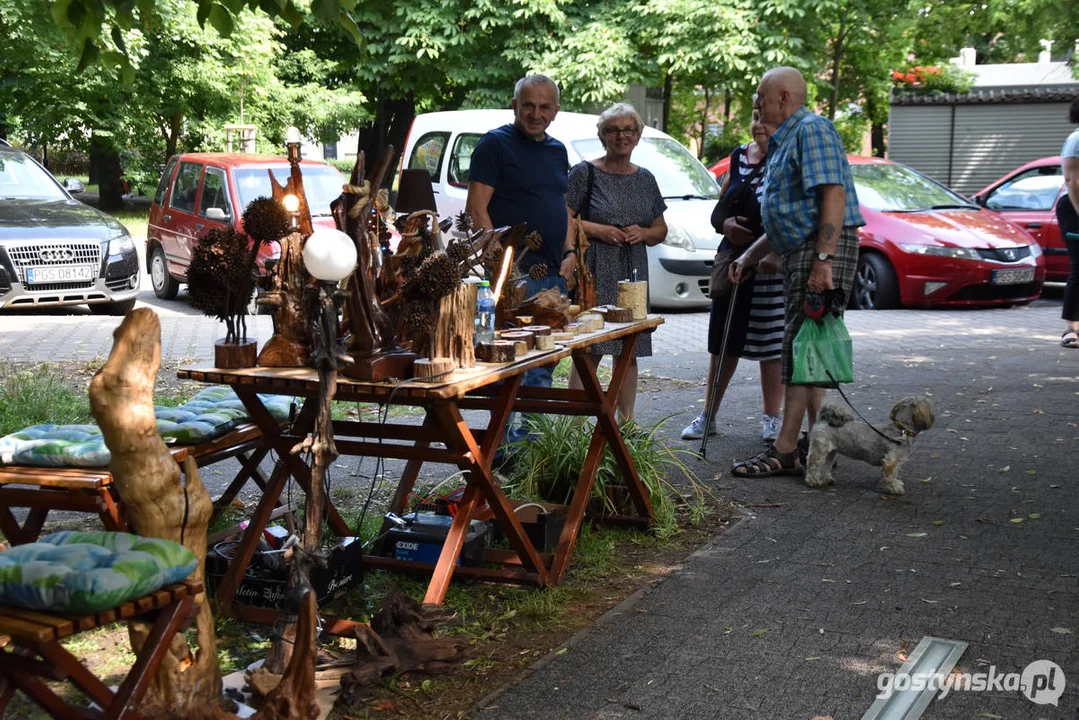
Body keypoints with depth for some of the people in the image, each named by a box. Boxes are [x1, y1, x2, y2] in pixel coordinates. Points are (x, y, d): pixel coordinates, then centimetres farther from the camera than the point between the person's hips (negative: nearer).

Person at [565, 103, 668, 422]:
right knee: (590, 352, -9)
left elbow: (661, 229, 20)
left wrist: (643, 233, -1)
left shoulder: (645, 179, 16)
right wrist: (597, 230, -15)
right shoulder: (585, 172, 0)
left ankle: (626, 423, 15)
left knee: (629, 352, 7)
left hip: (633, 275, 5)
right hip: (594, 274, -5)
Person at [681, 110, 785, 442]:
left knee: (771, 342, 0)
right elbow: (718, 209, 17)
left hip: (773, 265, -5)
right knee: (724, 341, 10)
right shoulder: (738, 157, 12)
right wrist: (725, 225, -6)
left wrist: (777, 255, -27)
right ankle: (708, 416, 17)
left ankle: (772, 418, 11)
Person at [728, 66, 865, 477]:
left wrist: (823, 259, -28)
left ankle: (785, 451, -12)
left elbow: (834, 194, -21)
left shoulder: (812, 129, -9)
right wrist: (750, 257, 25)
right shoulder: (784, 142, 24)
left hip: (823, 248, -11)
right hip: (799, 252, 11)